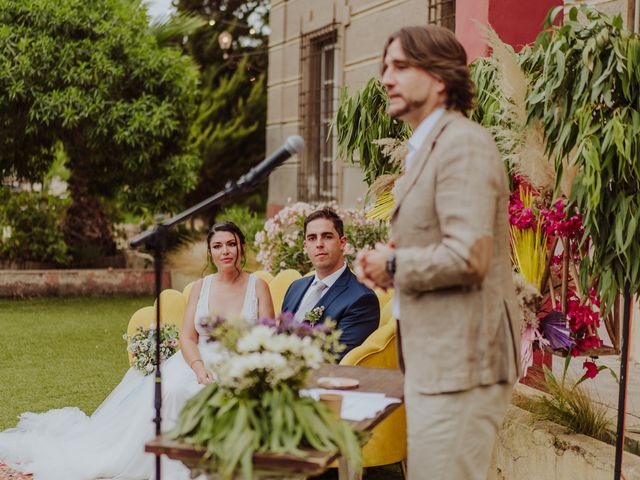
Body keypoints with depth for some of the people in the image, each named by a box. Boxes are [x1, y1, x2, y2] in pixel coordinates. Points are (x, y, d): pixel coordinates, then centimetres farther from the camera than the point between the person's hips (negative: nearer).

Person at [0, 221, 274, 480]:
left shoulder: (258, 286, 4)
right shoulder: (201, 287, 10)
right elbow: (187, 337, 2)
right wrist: (200, 368, -18)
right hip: (200, 364, 2)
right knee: (167, 389, -31)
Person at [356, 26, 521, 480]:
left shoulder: (463, 142, -15)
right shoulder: (428, 147, 17)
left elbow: (467, 256, -26)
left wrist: (393, 265, -10)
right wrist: (390, 265, 7)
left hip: (460, 364, -10)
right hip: (438, 359, 10)